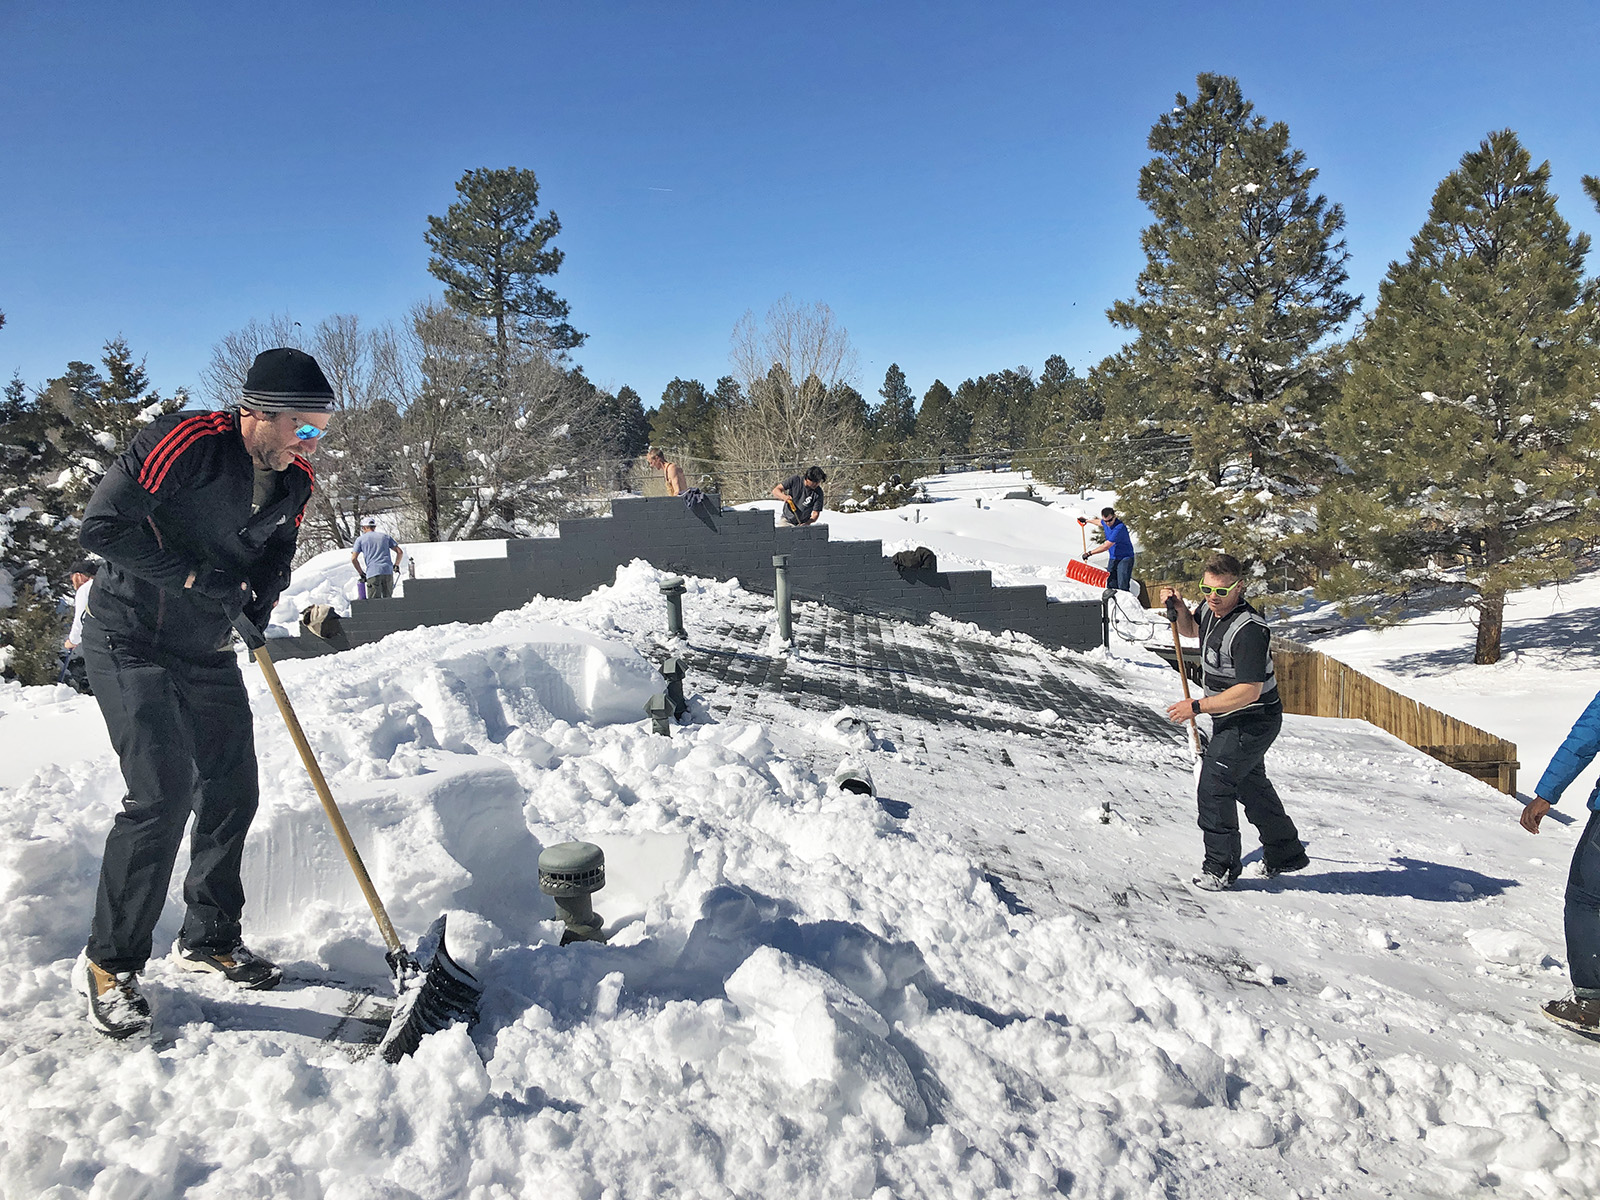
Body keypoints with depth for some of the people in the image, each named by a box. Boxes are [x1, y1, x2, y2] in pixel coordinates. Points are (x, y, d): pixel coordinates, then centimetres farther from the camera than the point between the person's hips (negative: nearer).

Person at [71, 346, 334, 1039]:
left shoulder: (294, 480, -1)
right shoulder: (185, 442, -23)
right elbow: (103, 525, -23)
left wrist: (256, 603, -10)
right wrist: (194, 575, -23)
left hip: (208, 650, 8)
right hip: (130, 640, -7)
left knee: (233, 790, 8)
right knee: (163, 791, -16)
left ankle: (207, 941, 26)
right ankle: (109, 963, 1)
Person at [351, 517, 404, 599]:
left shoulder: (360, 539, 11)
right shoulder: (385, 536, 18)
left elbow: (353, 559, 3)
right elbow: (400, 552, 13)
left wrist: (361, 573, 11)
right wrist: (396, 566, 25)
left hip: (372, 574, -3)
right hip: (388, 572, 3)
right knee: (387, 600, 10)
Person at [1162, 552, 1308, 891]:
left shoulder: (1249, 630, -29)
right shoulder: (1211, 610, -2)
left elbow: (1249, 691, -31)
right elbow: (1192, 631, 22)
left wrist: (1196, 706, -28)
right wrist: (1179, 609, 0)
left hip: (1251, 722, -10)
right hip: (1232, 721, 10)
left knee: (1213, 788, -8)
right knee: (1251, 784, 23)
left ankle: (1220, 868, 6)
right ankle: (1285, 853, 41)